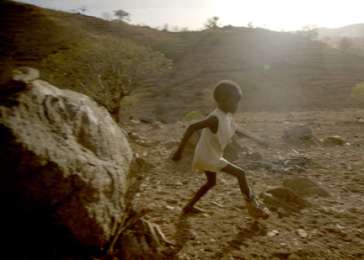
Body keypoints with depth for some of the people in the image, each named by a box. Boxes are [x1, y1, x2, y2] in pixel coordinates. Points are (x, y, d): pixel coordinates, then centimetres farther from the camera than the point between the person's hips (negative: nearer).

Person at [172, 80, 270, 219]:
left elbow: (235, 130, 19)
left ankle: (189, 206, 35)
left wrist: (255, 139, 20)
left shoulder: (227, 115, 1)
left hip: (210, 156, 10)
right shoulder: (215, 118, -28)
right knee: (240, 173, -6)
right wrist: (179, 150, -33)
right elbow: (192, 128, -32)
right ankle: (252, 204, 11)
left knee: (211, 182, 26)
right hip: (207, 157, -10)